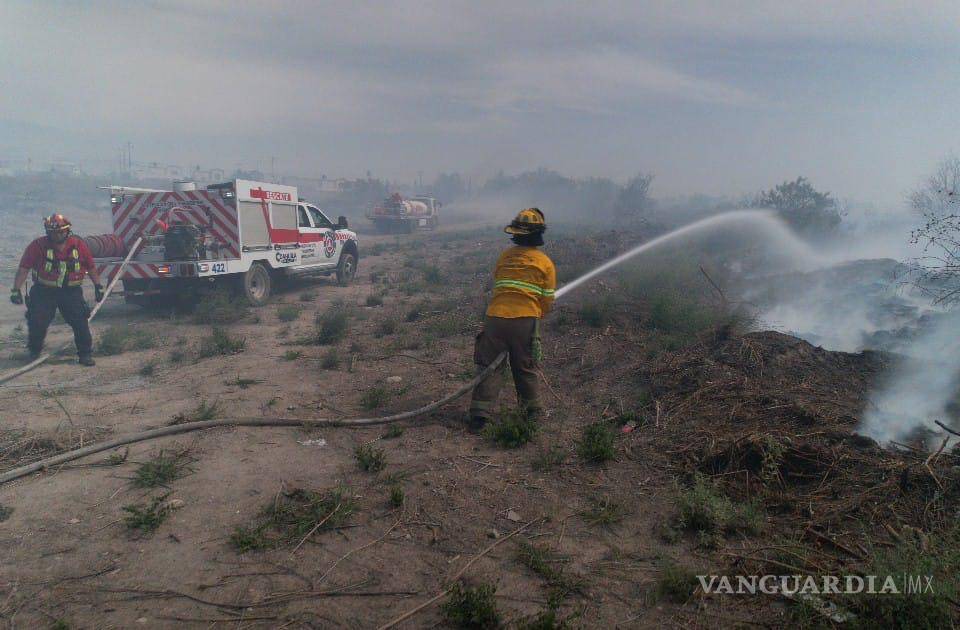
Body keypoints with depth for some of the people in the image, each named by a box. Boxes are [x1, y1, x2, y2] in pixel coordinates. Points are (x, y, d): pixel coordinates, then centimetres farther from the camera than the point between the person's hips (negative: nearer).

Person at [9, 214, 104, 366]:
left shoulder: (78, 245, -4)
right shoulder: (38, 246, -9)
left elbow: (91, 267, 7)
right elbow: (23, 269, -8)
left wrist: (98, 286, 6)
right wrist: (16, 290, -14)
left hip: (71, 291, 1)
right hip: (44, 291, -1)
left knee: (80, 320, -7)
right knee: (37, 322, -2)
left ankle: (85, 353, 5)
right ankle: (34, 351, 24)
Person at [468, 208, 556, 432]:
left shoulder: (505, 256, 13)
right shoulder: (545, 263, 5)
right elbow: (547, 301, 6)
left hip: (495, 317, 2)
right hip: (526, 321, -1)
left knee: (489, 366, 9)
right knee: (525, 368, 15)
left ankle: (480, 413, 4)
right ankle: (532, 409, 28)